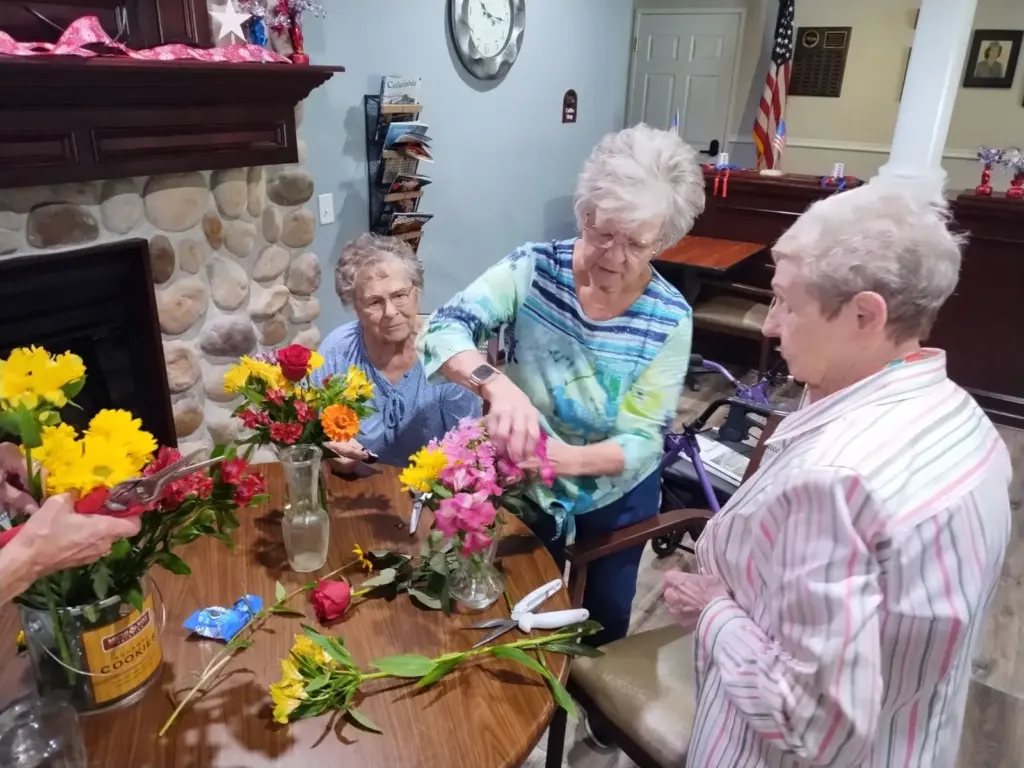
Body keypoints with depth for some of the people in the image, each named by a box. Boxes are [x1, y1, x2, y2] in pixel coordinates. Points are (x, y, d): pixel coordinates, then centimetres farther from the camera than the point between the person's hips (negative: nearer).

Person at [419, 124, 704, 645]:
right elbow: (443, 332, -29)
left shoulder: (669, 318, -21)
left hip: (617, 496, 1)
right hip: (526, 487, 0)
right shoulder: (532, 270, -21)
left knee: (608, 614, 27)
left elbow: (643, 440, -21)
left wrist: (569, 458, -41)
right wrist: (496, 384, -49)